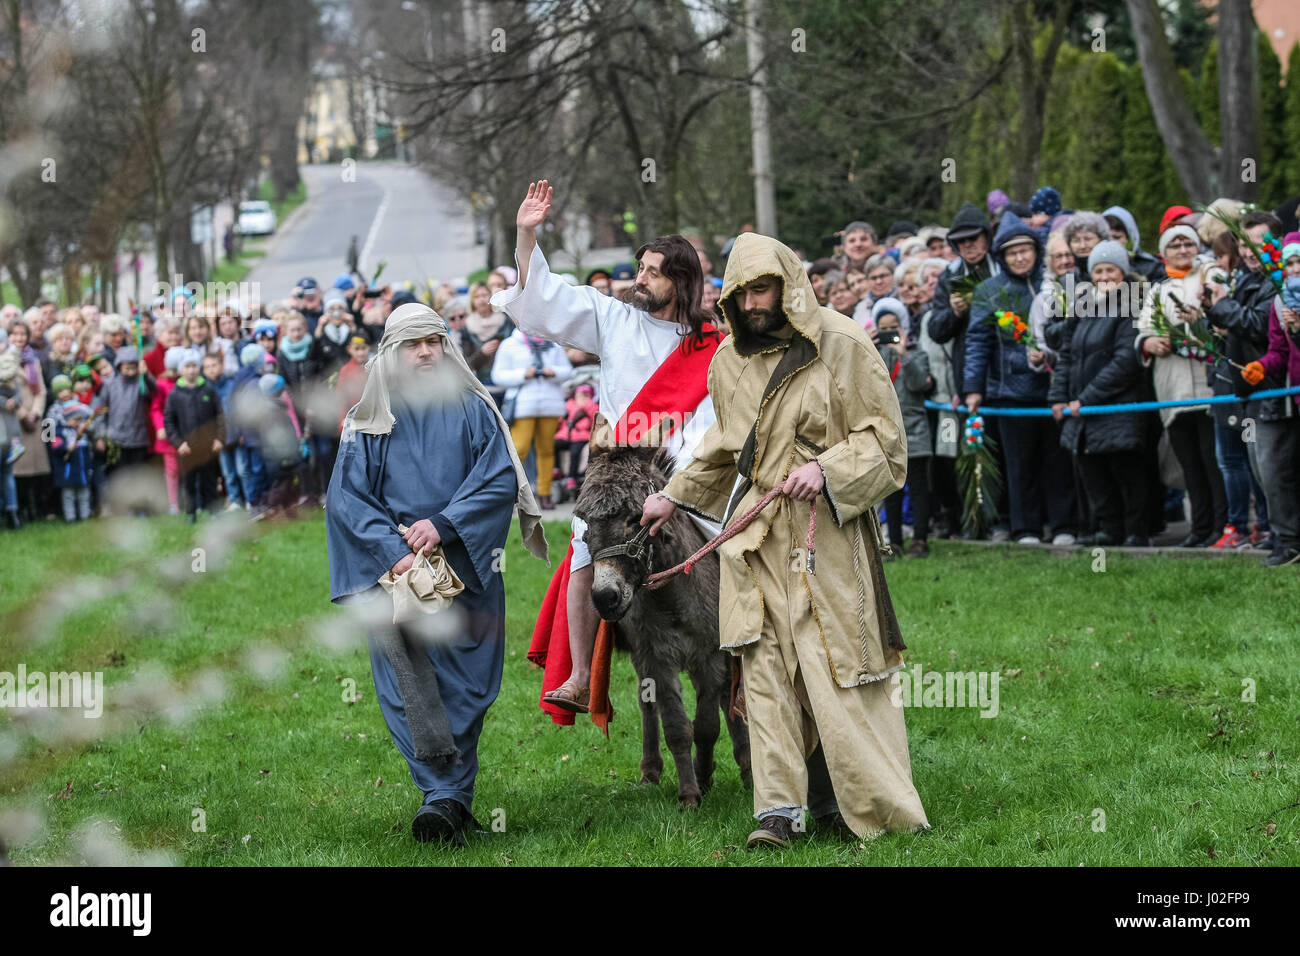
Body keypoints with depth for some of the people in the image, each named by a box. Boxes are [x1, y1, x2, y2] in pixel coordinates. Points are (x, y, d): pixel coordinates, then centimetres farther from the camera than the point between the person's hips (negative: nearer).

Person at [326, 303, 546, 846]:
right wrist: (391, 552, -13)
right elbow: (346, 498, 1)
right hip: (393, 572, 0)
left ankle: (448, 798, 4)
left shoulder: (472, 409, 9)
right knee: (408, 688, -9)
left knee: (463, 686, -2)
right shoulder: (368, 423, 9)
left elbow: (500, 478, -1)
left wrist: (444, 524, -13)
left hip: (465, 569, 0)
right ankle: (447, 797, -9)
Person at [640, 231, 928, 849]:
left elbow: (884, 439, -3)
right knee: (765, 668, -4)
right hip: (754, 537, 4)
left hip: (826, 533, -4)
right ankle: (781, 809, -4)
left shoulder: (840, 345, -3)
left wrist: (827, 468, -18)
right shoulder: (729, 358, 13)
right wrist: (674, 497, 27)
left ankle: (877, 806, 4)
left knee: (836, 665, -6)